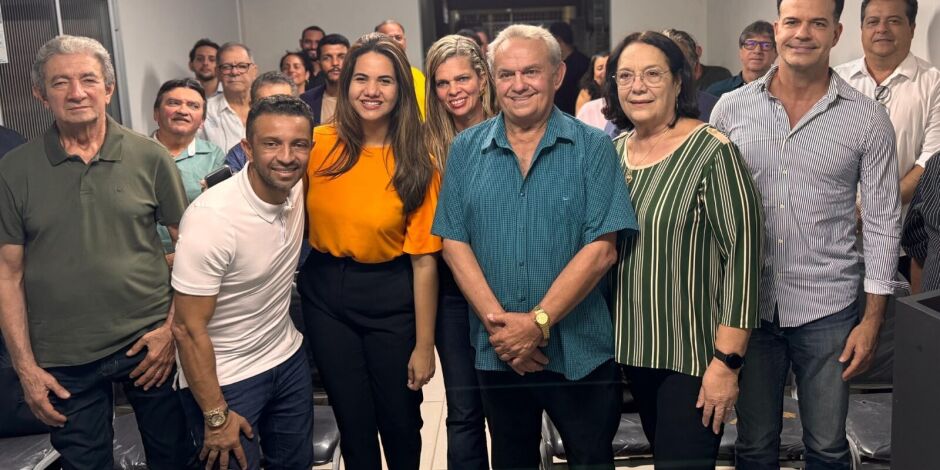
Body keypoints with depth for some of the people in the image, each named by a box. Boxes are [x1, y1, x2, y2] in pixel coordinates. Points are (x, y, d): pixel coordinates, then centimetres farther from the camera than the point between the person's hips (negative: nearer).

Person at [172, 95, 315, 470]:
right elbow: (189, 328, -21)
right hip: (225, 378, -6)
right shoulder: (211, 218, -27)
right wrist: (216, 415, -16)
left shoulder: (297, 188, -8)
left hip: (288, 359, 6)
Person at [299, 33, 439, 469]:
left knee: (400, 421, 14)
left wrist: (424, 345, -10)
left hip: (390, 299, -2)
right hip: (325, 294, 2)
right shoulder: (319, 144, -6)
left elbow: (423, 259, -11)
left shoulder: (417, 164, -11)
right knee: (353, 422, 14)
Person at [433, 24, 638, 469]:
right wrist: (496, 321, -13)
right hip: (497, 350, 3)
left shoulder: (592, 147, -5)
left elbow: (600, 249, -12)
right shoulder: (466, 149, 2)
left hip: (579, 350, -2)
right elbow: (454, 242, -1)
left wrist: (537, 322, -17)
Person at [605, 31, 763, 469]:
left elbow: (743, 255, -18)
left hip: (694, 355, -6)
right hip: (633, 348, 6)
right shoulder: (613, 152, 5)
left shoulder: (712, 152, -14)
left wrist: (727, 362, -20)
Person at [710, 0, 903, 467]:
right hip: (747, 304, 1)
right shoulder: (731, 108, 1)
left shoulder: (867, 119, -3)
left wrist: (872, 319, -4)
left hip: (827, 308, -1)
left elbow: (882, 222, -1)